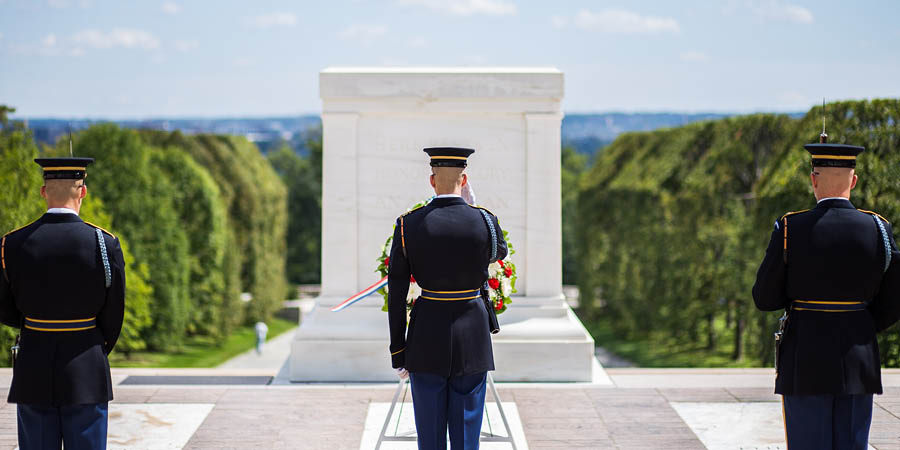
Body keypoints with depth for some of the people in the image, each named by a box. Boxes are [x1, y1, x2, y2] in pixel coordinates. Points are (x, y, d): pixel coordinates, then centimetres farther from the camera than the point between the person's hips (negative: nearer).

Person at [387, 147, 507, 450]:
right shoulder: (485, 222, -8)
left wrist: (398, 352, 4)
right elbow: (499, 253, 17)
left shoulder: (408, 225, -7)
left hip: (426, 337, 1)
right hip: (472, 340, 0)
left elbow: (396, 295, -3)